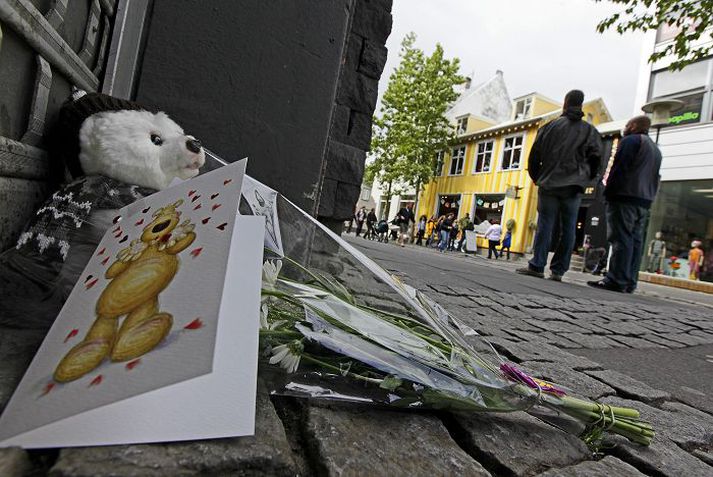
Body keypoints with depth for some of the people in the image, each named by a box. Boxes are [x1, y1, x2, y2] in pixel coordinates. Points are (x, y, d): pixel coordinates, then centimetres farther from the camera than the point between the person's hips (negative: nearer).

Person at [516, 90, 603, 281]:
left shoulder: (550, 126, 5)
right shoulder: (590, 131, 10)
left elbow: (534, 155, 4)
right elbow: (596, 159, 4)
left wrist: (537, 178, 15)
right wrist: (585, 180, 15)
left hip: (549, 185, -1)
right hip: (573, 188, 1)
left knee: (545, 226, -1)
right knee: (568, 229, 3)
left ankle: (537, 266, -6)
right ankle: (558, 270, 2)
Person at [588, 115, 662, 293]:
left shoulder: (631, 140, -2)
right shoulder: (656, 150, 27)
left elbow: (619, 168, -13)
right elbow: (655, 178, 21)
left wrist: (609, 192, -12)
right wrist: (648, 198, 17)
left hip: (625, 199, -8)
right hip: (644, 202, 9)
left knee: (621, 240, -12)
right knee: (636, 241, 5)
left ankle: (616, 280, -16)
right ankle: (629, 283, 5)